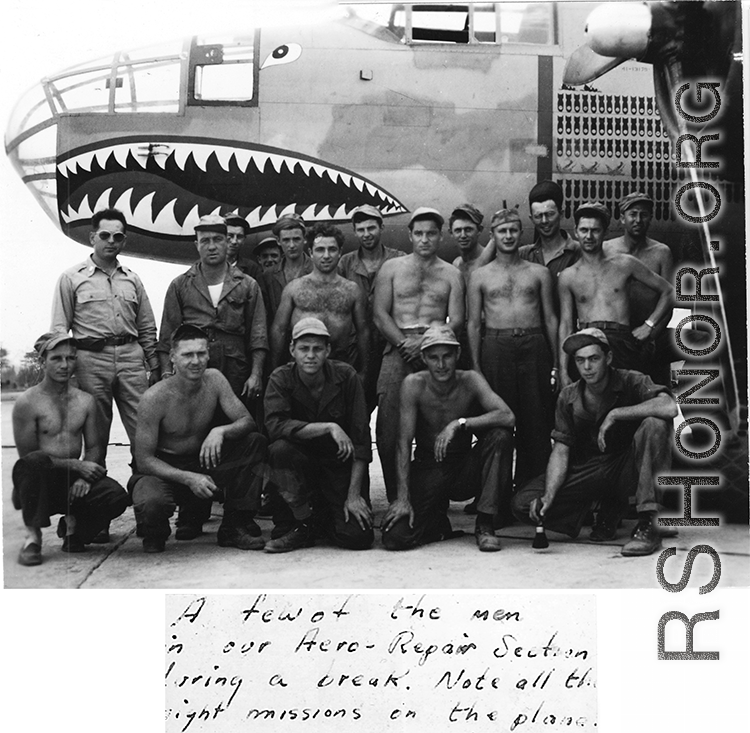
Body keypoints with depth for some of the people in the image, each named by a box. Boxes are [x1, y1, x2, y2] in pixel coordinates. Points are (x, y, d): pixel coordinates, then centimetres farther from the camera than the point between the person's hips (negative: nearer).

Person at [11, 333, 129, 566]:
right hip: (40, 481, -3)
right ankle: (32, 536, -17)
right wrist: (76, 465, -17)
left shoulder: (86, 401, 8)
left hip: (73, 483, 4)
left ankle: (73, 524, 9)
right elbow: (28, 455, -11)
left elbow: (94, 447, 8)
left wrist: (84, 477, -12)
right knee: (35, 462, -39)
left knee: (117, 496, -24)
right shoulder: (27, 402, -7)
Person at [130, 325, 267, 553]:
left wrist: (220, 431, -31)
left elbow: (248, 421, -8)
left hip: (205, 462, 5)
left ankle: (236, 525, -6)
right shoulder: (155, 398, -20)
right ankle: (155, 533, 4)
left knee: (255, 442, -15)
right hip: (164, 470, -4)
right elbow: (144, 459, -18)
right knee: (151, 504, -38)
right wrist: (188, 478, -31)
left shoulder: (214, 380, -8)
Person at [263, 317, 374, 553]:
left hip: (339, 464, 1)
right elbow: (275, 425, -26)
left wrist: (354, 495, -15)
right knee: (280, 449, -34)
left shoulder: (345, 376, -9)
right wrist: (329, 427, -30)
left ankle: (319, 509, 19)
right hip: (301, 459, 0)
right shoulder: (281, 379, -9)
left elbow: (361, 438, -10)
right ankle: (300, 523, -11)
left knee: (358, 537, -17)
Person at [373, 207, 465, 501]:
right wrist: (405, 343, -8)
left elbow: (456, 320, 5)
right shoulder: (392, 268, 14)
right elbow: (380, 314, 5)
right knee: (390, 427, -9)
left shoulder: (451, 274, 15)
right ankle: (395, 497, -1)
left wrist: (426, 344, -11)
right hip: (398, 350, 0)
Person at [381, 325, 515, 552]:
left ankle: (484, 525, -15)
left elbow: (507, 417, -25)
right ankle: (438, 523, 16)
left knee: (501, 436, -27)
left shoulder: (470, 381, -10)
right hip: (428, 469, -1)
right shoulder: (413, 384, -13)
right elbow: (404, 444, -15)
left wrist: (460, 423, -34)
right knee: (396, 537, -21)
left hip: (465, 469, 1)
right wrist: (403, 497, -22)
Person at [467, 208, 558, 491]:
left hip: (534, 348, 1)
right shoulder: (480, 276, 10)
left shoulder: (539, 273, 12)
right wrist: (476, 366, 0)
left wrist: (556, 363, 5)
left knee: (536, 422, 0)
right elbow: (474, 324, 8)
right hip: (495, 348, -1)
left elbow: (550, 318, 12)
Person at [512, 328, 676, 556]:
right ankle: (608, 509, 9)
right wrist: (548, 498, -17)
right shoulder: (569, 397, 1)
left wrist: (614, 414, -26)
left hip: (626, 467, -4)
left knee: (655, 425, -32)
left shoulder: (630, 381, -9)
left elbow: (669, 407, -29)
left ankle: (647, 524, -28)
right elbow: (561, 450, -1)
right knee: (523, 503, -15)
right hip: (587, 470, 4)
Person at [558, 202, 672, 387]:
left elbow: (667, 291, 21)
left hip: (622, 342, 0)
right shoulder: (567, 277, 14)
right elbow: (566, 325, 11)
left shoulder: (624, 264, 13)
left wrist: (649, 324, 8)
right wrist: (563, 370, 3)